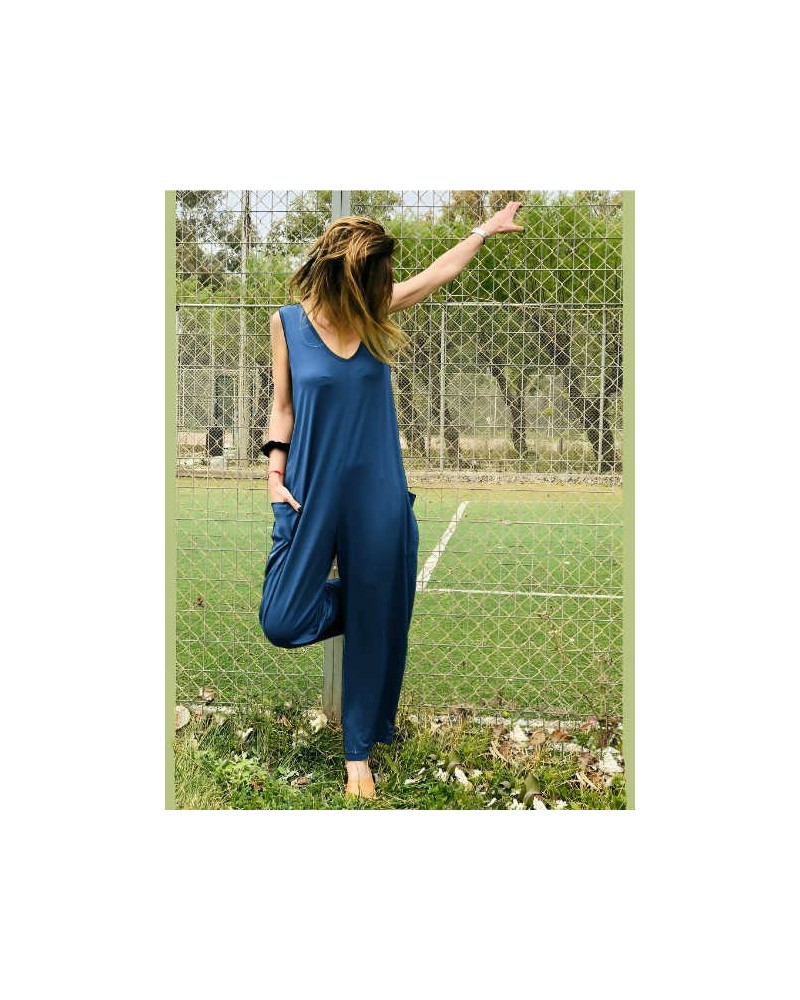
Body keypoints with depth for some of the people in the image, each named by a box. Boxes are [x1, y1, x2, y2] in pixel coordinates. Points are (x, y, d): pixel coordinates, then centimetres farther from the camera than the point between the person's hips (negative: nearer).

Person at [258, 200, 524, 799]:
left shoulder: (376, 310, 0)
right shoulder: (288, 322, -5)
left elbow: (441, 272, 15)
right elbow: (283, 406, 3)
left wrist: (489, 229, 25)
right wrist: (276, 473, -8)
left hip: (377, 496, 2)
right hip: (311, 494, -2)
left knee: (374, 625, 8)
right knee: (284, 623, -6)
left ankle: (360, 750, 24)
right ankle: (339, 598, 28)